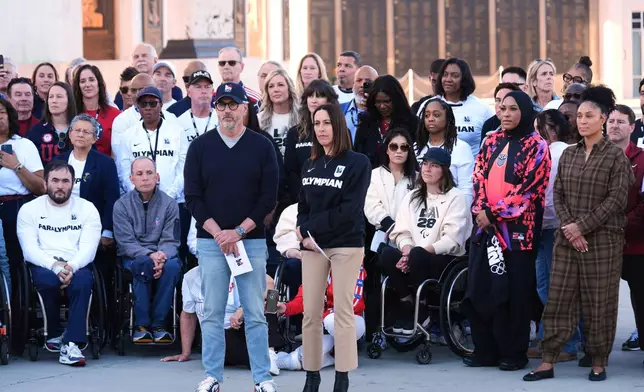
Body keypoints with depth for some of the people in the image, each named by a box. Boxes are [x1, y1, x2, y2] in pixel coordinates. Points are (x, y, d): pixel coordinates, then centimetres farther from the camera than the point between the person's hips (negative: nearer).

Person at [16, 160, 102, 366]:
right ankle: (54, 334, -11)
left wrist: (71, 267, -23)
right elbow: (30, 249, -3)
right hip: (43, 265, 0)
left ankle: (71, 344, -35)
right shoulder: (29, 210, 8)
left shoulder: (87, 209, 10)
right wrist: (55, 266, -22)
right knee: (48, 279, -36)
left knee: (83, 281, -35)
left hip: (77, 266, 0)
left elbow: (88, 248, -1)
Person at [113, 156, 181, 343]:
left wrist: (162, 255, -25)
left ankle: (158, 324, -24)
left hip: (161, 256, 1)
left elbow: (170, 241, -2)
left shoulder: (169, 204, 5)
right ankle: (141, 325, -29)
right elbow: (126, 242, -7)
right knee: (143, 264, -36)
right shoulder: (122, 205, 2)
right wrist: (149, 255, -24)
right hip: (132, 258, -1)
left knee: (173, 265, -33)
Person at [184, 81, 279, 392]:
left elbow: (268, 197, -1)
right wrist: (218, 233, -10)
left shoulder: (262, 147, 2)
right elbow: (192, 197, 1)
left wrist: (238, 232, -10)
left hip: (252, 240, -1)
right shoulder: (200, 147, 5)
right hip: (210, 241, 1)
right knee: (212, 313, 3)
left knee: (255, 314, 1)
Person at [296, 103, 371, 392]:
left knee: (343, 311, -4)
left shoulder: (358, 163, -3)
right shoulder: (310, 166, 14)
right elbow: (303, 206, 11)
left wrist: (309, 228, -12)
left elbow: (349, 210, -12)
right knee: (310, 313, 2)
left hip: (346, 245, -5)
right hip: (313, 246, 5)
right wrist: (305, 236, -9)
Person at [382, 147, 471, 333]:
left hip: (447, 261, -5)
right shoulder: (412, 197, 18)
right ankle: (407, 303, -11)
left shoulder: (456, 198, -2)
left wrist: (415, 252, -21)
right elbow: (401, 232, 9)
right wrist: (407, 250, -15)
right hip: (418, 261, 5)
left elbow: (452, 239, -13)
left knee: (418, 256, -36)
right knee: (388, 254, -25)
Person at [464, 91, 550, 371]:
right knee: (480, 288, 5)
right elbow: (479, 176, 7)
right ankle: (485, 350, 14)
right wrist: (481, 209, -11)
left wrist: (494, 213, -14)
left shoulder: (536, 146, -3)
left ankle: (514, 353, 8)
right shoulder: (491, 142, 13)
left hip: (517, 227, -5)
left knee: (514, 290, 0)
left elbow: (530, 188, -11)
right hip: (486, 224, 5)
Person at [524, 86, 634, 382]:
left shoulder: (615, 155, -3)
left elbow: (617, 199, -10)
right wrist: (568, 228, -9)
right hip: (567, 238, 4)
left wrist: (582, 226, -14)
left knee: (599, 302, 1)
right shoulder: (568, 154, 11)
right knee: (558, 298, 3)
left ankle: (598, 363, 12)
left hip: (603, 239, -4)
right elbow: (558, 195, 8)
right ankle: (548, 361, 5)